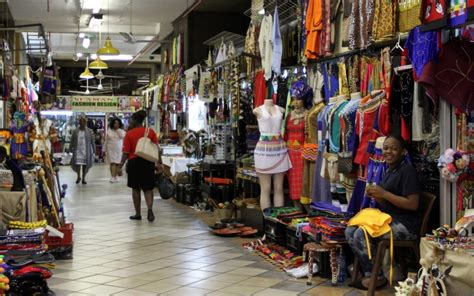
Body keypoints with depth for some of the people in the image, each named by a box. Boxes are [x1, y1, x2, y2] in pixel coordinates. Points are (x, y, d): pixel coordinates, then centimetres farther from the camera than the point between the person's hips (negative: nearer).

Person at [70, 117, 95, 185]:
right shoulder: (76, 131, 6)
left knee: (85, 164, 1)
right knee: (77, 163, -8)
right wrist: (71, 148, 4)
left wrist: (93, 149, 4)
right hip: (77, 150, 0)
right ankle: (78, 177, 13)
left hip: (86, 150, 0)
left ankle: (83, 179, 12)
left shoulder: (89, 131, 4)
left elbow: (92, 141, 6)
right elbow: (72, 141, 10)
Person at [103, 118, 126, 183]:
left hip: (119, 149, 0)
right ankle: (112, 177, -15)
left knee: (117, 163, 3)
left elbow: (122, 136, -18)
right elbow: (106, 140, 8)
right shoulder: (109, 131, 5)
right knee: (112, 163, -9)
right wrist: (104, 149, 7)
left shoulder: (121, 131, 4)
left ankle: (115, 177, 13)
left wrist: (118, 129, -12)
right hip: (111, 149, 0)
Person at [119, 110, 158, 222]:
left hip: (134, 162, -1)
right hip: (148, 162, 2)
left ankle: (138, 214, 16)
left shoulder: (129, 134, -6)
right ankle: (150, 209, -16)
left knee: (136, 189, 11)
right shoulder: (151, 132, 0)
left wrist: (121, 165, 2)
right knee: (148, 188, 7)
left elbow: (126, 152, -7)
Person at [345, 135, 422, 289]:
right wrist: (376, 196, -2)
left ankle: (376, 276, -6)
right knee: (350, 231, -3)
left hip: (405, 224, -9)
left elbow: (412, 204, -20)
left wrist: (384, 193, -19)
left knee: (361, 234, -23)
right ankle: (368, 272, 3)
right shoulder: (389, 171, 15)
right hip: (390, 219, 9)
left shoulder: (407, 171, -12)